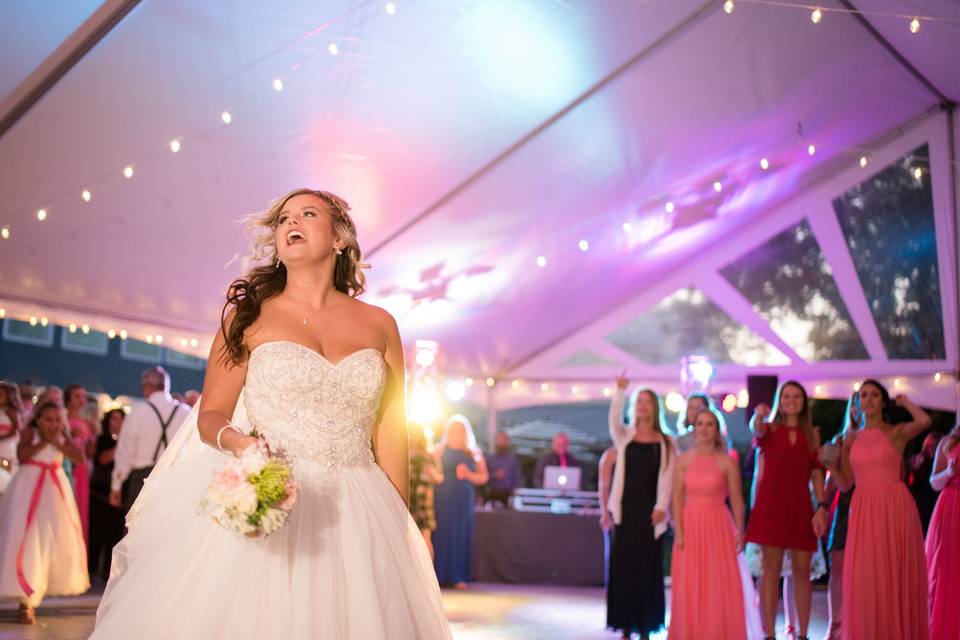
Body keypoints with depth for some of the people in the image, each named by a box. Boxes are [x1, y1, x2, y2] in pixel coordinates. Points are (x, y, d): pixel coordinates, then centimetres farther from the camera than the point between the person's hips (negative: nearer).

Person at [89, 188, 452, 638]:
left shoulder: (380, 326, 8)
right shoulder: (249, 315, 6)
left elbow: (391, 435, 8)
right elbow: (211, 414, 3)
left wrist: (398, 526, 4)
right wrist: (236, 441, -19)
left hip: (354, 516, 1)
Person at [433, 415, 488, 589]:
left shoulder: (473, 453, 12)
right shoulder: (440, 451, 6)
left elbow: (484, 476, 9)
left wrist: (468, 474, -7)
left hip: (465, 501, 2)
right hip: (444, 499, -2)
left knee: (462, 535, 0)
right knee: (443, 534, -6)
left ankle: (458, 577, 4)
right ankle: (441, 575, -3)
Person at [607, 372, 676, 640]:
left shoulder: (666, 443, 7)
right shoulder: (623, 437, 9)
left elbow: (667, 477, -1)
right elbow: (614, 419, -13)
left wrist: (661, 506, -13)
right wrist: (620, 391, -25)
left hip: (650, 510, -1)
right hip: (626, 509, 1)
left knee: (648, 569, 0)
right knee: (623, 567, 0)